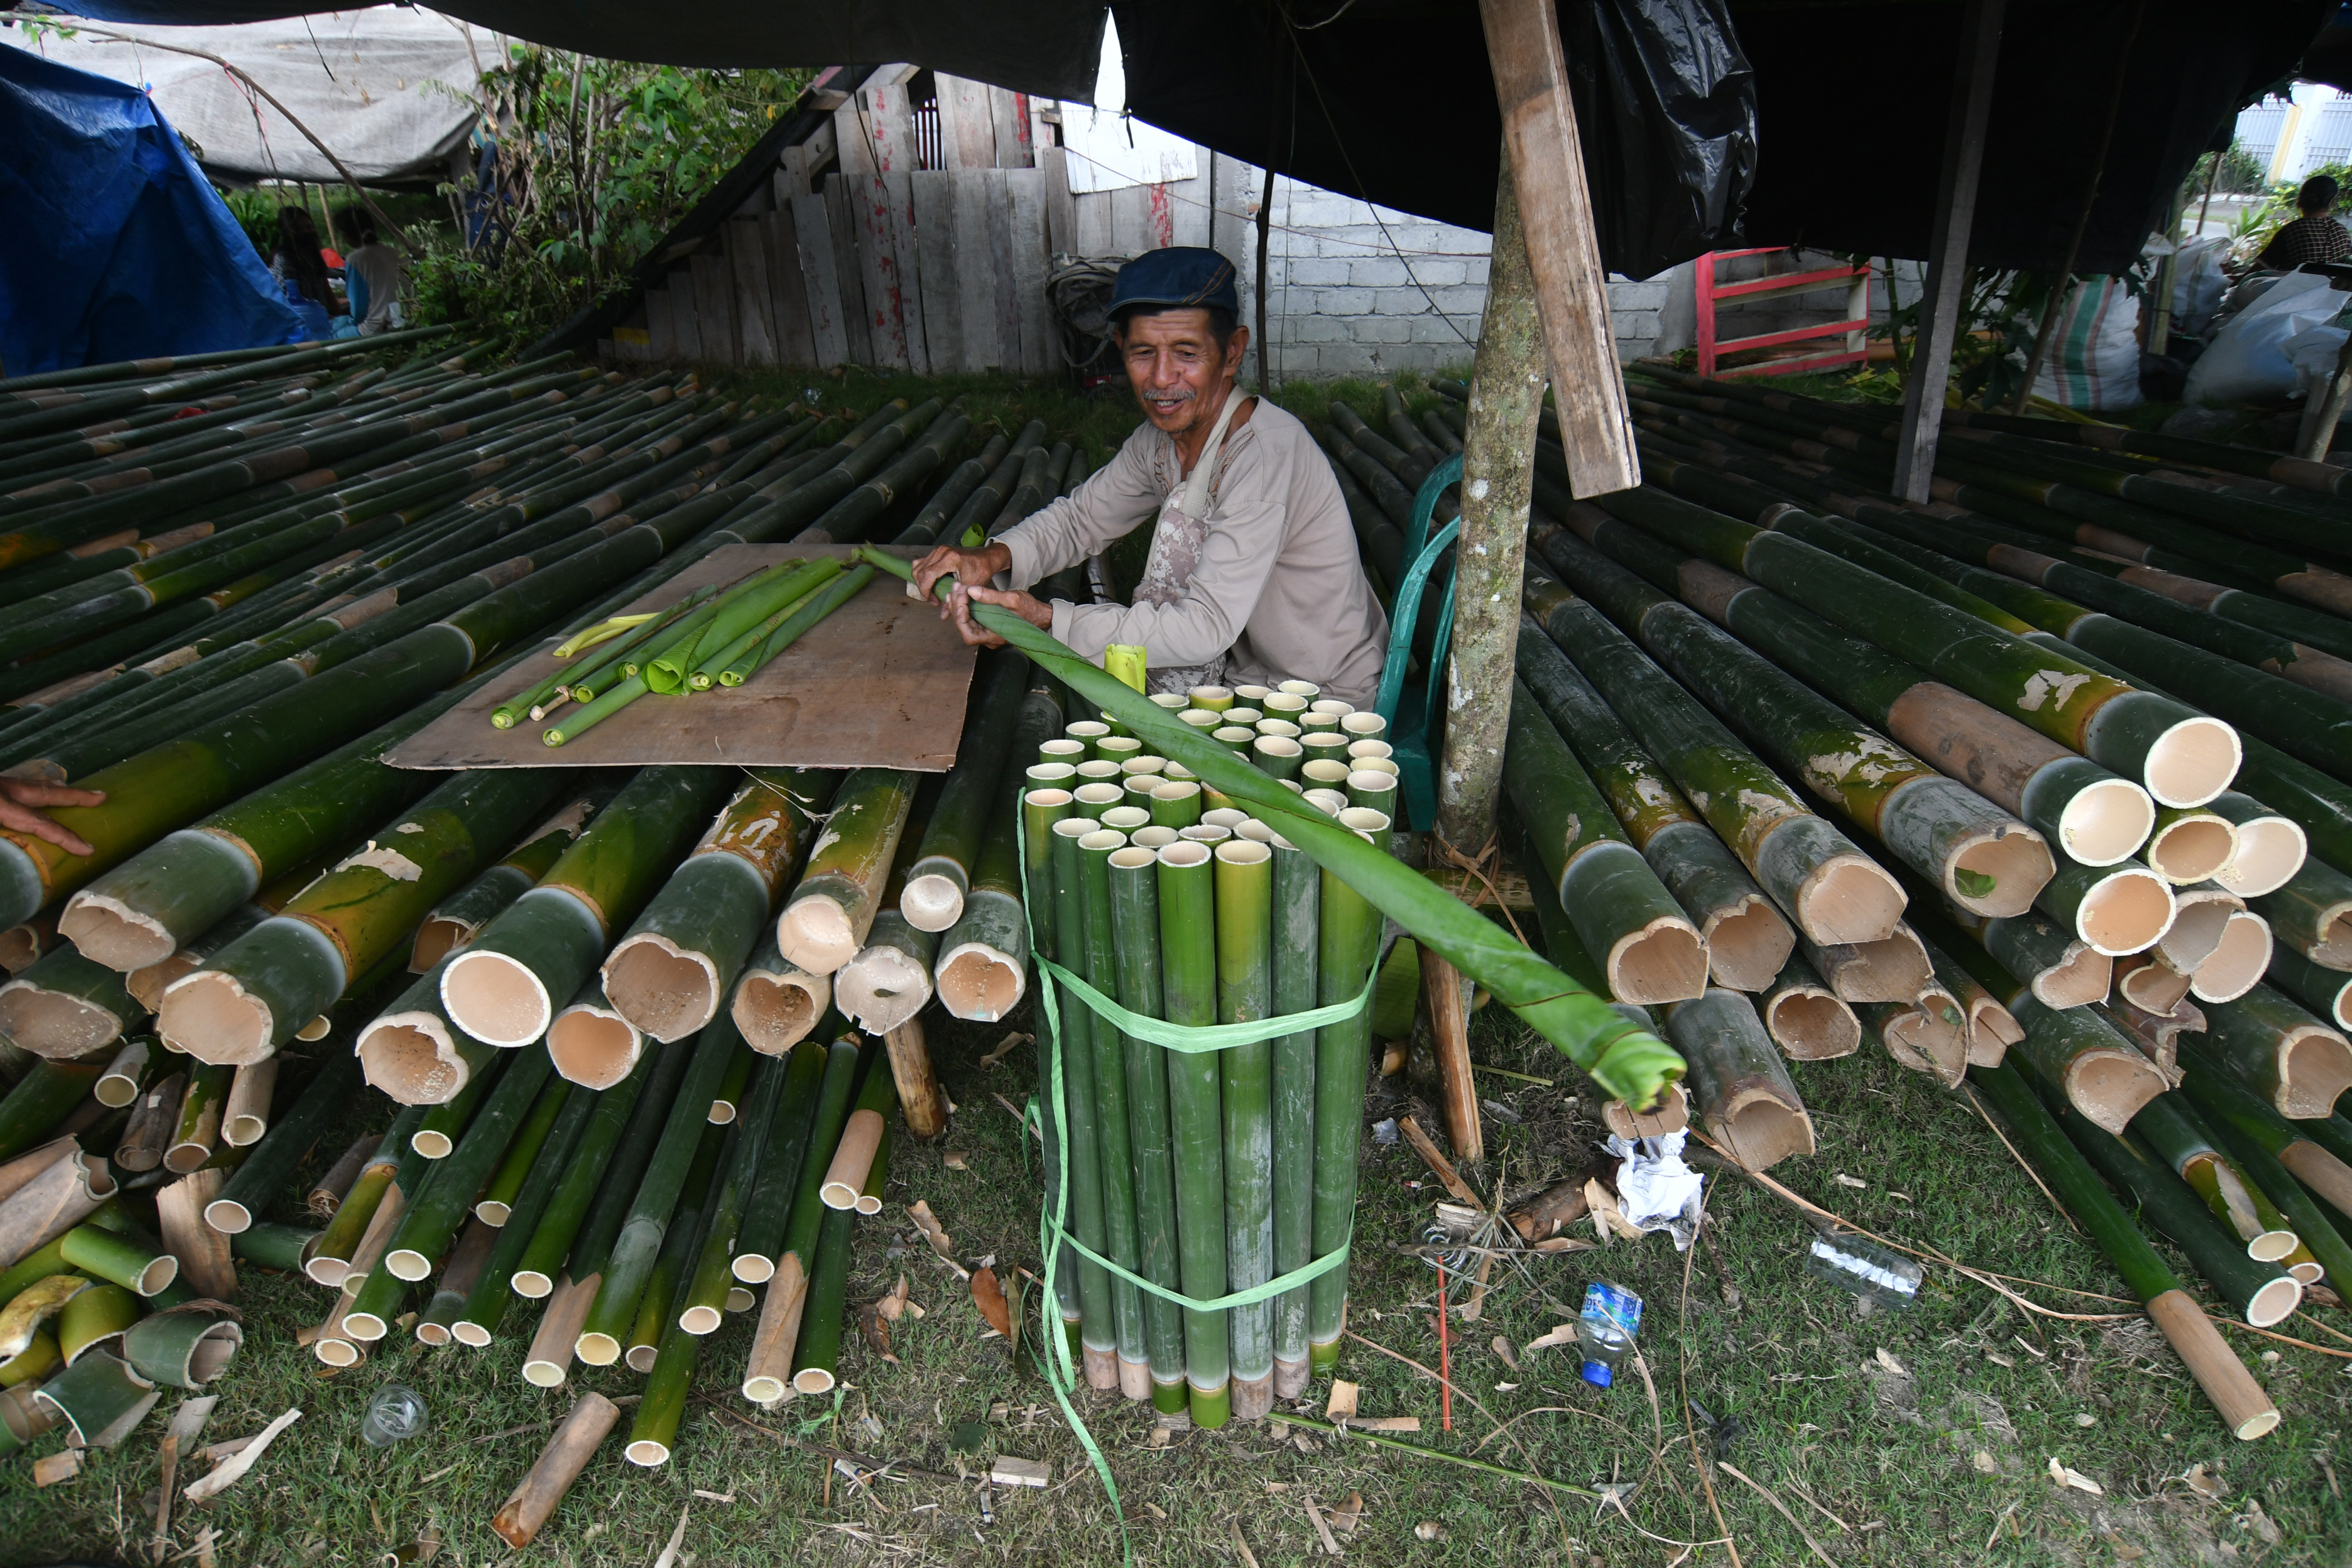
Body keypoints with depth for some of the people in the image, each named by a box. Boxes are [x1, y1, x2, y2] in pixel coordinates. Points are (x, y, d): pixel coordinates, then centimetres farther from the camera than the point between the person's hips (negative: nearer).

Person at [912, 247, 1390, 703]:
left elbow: (1205, 628, -31)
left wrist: (1049, 620, -33)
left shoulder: (1265, 454, -28)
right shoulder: (1162, 435, -2)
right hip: (1244, 671, 7)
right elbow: (1079, 517, 9)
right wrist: (994, 557, -12)